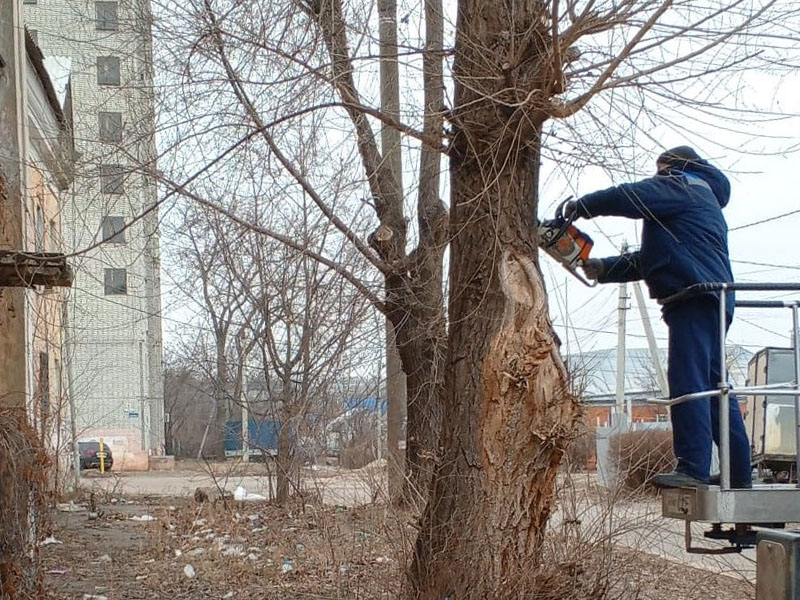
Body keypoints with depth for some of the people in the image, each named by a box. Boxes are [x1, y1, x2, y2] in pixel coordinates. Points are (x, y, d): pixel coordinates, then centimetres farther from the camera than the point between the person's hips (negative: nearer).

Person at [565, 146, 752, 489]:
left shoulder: (680, 186, 5)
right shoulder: (706, 202, 34)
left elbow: (629, 197, -10)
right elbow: (652, 261, 29)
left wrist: (581, 206, 5)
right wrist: (605, 268, 21)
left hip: (694, 295, -10)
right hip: (713, 302, 10)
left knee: (688, 380, -16)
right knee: (713, 386, 10)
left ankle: (693, 468, -24)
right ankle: (739, 474, 10)